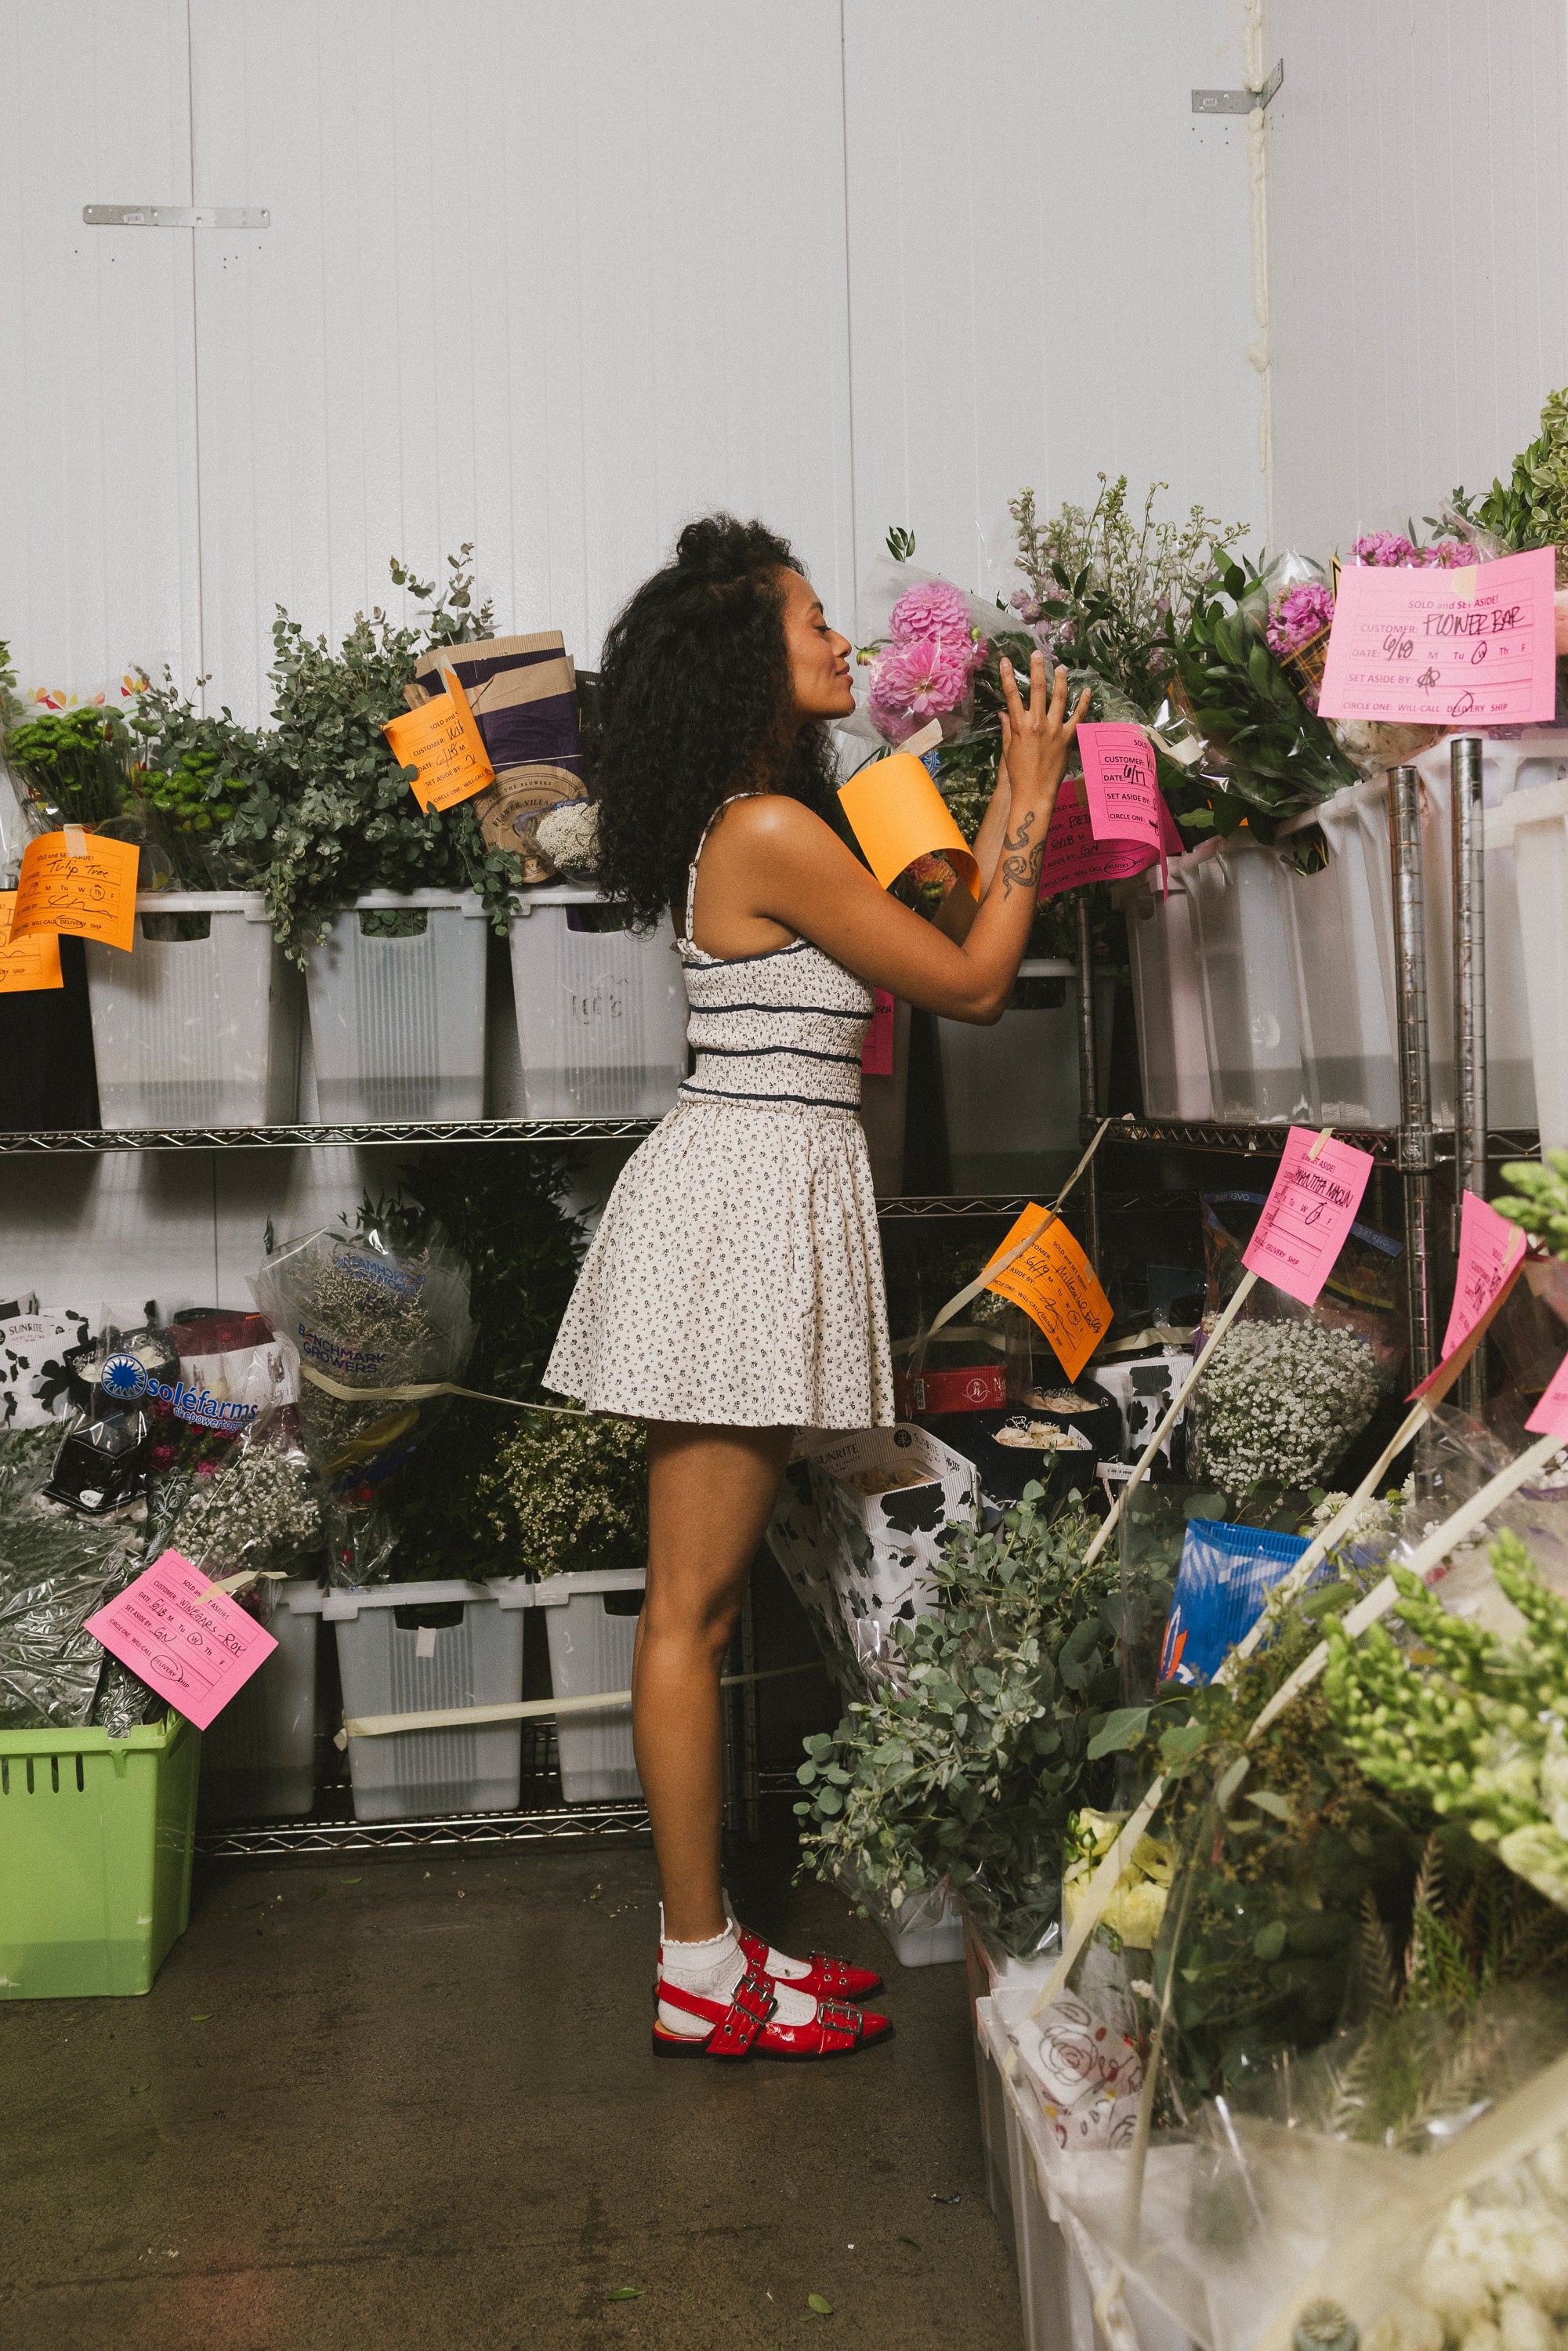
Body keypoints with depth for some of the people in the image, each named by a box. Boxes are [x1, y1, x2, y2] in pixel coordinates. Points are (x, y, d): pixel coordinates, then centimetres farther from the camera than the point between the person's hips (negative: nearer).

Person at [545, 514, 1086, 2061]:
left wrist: (1008, 811, 21)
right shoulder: (773, 831, -13)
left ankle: (705, 1943, 22)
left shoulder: (764, 827, 18)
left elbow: (938, 944, 20)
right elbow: (971, 984, -7)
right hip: (749, 1194, -10)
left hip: (760, 1198, 10)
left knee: (700, 1600, 11)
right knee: (693, 1605, -3)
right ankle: (698, 1979, 9)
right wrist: (1035, 810, 5)